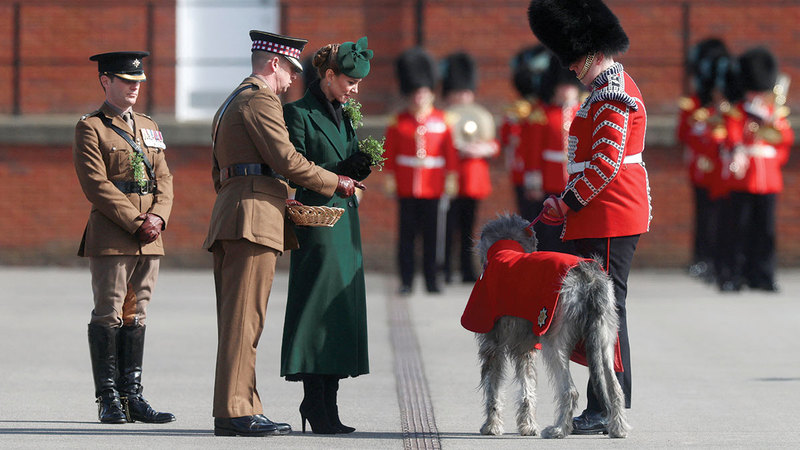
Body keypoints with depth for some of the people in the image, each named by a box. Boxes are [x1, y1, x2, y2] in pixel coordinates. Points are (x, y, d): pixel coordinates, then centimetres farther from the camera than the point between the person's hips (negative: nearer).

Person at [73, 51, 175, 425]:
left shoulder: (149, 128, 19)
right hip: (110, 237, -6)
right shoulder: (90, 128, -3)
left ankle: (132, 395, 9)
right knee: (108, 315, -4)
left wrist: (159, 217, -5)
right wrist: (136, 222, -15)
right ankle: (109, 401, -1)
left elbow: (163, 179, 14)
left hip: (149, 239, 6)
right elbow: (96, 184, -11)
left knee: (136, 314, 7)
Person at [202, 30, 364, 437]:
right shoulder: (261, 100, -7)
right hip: (254, 218, -11)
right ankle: (236, 411, -15)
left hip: (229, 216, 11)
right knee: (244, 317, -12)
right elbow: (286, 160, -14)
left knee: (236, 319, 9)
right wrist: (335, 183, -3)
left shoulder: (229, 105, 26)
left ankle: (237, 409, 10)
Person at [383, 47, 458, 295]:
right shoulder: (398, 122, 4)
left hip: (433, 188, 0)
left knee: (431, 234, 2)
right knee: (407, 234, 2)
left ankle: (431, 280, 9)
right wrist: (390, 179, 2)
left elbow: (449, 151, 7)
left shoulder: (441, 120, 6)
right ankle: (406, 280, 7)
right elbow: (390, 152, 7)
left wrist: (451, 178, 4)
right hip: (406, 189, 0)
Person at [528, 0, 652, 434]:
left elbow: (607, 162, -21)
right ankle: (605, 410, 13)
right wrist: (568, 201, 14)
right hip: (604, 218, 11)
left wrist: (568, 203, -15)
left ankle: (607, 411, -8)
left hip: (609, 220, -11)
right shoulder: (610, 87, 20)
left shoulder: (612, 92, -14)